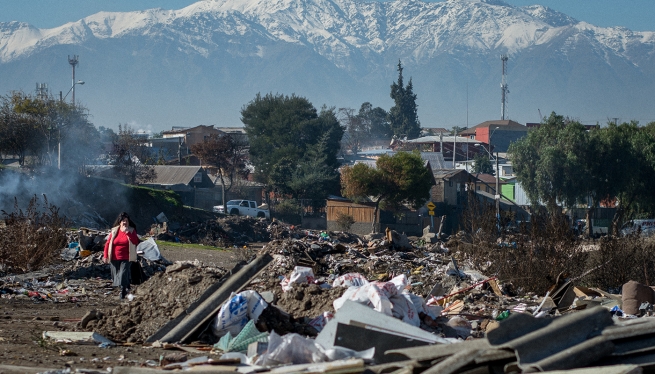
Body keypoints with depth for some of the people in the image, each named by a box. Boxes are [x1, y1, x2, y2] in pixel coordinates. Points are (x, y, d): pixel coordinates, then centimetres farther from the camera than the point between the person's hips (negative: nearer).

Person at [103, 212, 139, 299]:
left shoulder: (131, 231, 0)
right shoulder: (114, 231, 3)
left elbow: (136, 242, -15)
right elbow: (108, 243, 4)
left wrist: (127, 233, -20)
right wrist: (105, 256, -2)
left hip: (126, 259, -3)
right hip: (114, 258, 3)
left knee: (123, 274, -15)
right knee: (116, 275, 9)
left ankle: (123, 292, -10)